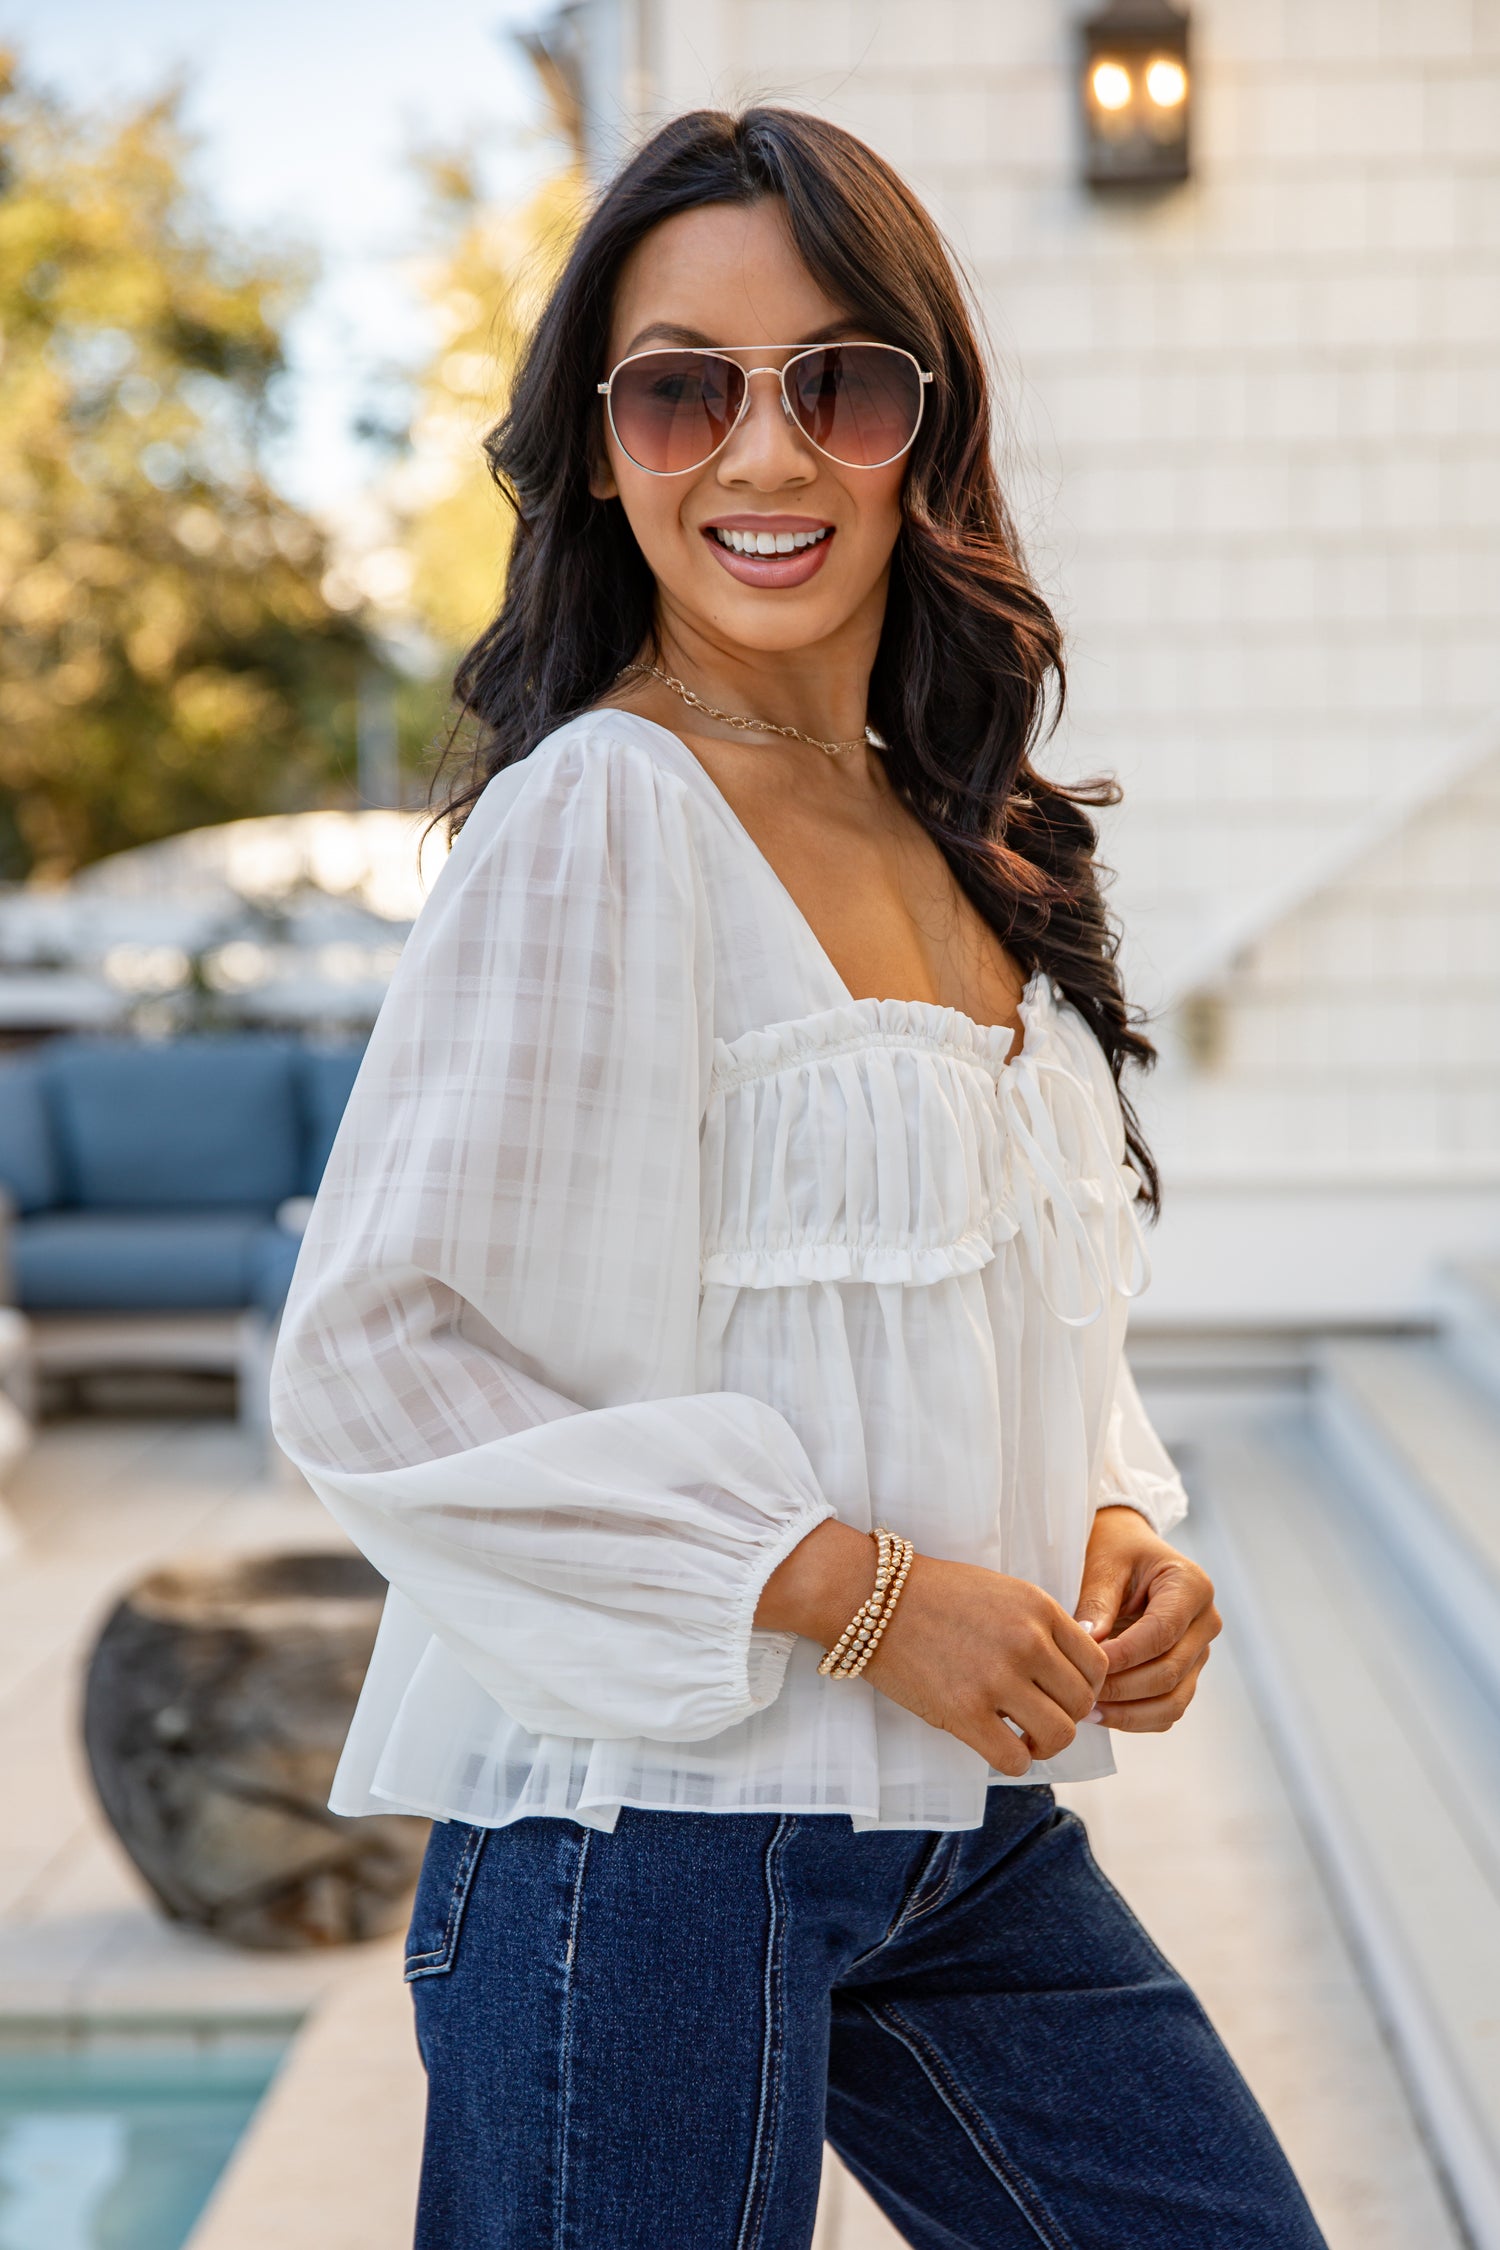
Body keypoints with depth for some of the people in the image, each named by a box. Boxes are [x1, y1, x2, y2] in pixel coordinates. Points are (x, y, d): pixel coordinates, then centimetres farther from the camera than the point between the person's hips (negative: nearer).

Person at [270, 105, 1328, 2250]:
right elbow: (374, 1364, -18)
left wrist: (1120, 1527, 0)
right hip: (658, 1826, -7)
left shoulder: (962, 843, 9)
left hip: (972, 1825, 7)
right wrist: (857, 1590, -18)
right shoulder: (598, 815, -14)